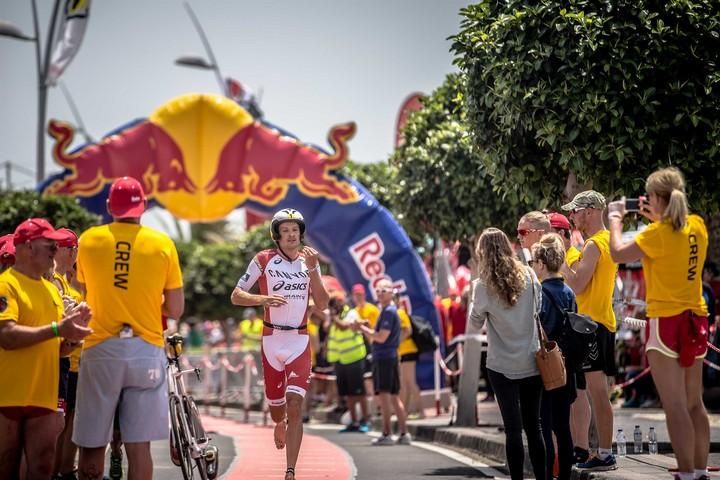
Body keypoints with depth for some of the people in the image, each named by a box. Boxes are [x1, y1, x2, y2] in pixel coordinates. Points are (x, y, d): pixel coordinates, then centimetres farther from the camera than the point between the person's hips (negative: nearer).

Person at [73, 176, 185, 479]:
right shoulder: (162, 243, 0)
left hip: (101, 349, 0)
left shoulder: (89, 239, 2)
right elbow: (175, 310, 2)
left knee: (91, 446, 5)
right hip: (147, 351, 0)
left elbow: (87, 292, 14)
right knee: (139, 447, 2)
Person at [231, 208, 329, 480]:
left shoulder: (309, 260, 6)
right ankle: (280, 424, 51)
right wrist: (263, 299, -22)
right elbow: (236, 296, -4)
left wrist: (313, 268, -12)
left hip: (300, 342, 1)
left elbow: (322, 304, -1)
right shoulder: (264, 260, -3)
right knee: (276, 409, 12)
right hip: (272, 341, -1)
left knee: (295, 407, -14)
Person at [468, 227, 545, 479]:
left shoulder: (483, 285, -9)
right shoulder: (528, 275, -1)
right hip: (531, 363, 3)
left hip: (503, 366, -3)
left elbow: (476, 322, 2)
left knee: (513, 429, -1)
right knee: (533, 426, 11)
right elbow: (538, 311, 9)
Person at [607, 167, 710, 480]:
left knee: (675, 406, -6)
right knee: (694, 404, 12)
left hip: (666, 322, -7)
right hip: (695, 320, 7)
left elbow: (618, 254, -12)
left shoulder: (657, 234, -15)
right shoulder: (697, 226, 5)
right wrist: (657, 219, 21)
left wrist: (616, 218, 2)